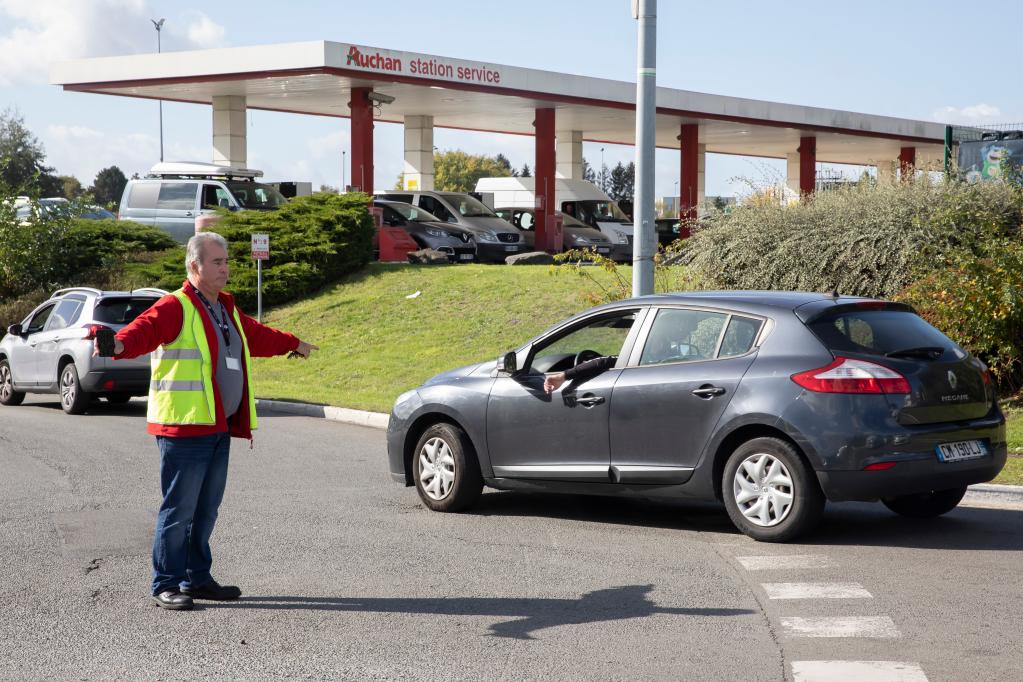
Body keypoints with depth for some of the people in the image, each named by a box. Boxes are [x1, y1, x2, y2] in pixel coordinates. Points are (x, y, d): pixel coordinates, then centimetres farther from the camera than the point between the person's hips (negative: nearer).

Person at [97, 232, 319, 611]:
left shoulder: (227, 310, 20)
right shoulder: (175, 307, -8)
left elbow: (257, 336, 38)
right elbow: (147, 329, -27)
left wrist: (293, 344, 52)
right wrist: (121, 345, -48)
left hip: (219, 428, 9)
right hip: (185, 426, -9)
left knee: (207, 509, 15)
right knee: (180, 508, -6)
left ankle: (197, 579, 24)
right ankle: (166, 586, 1)